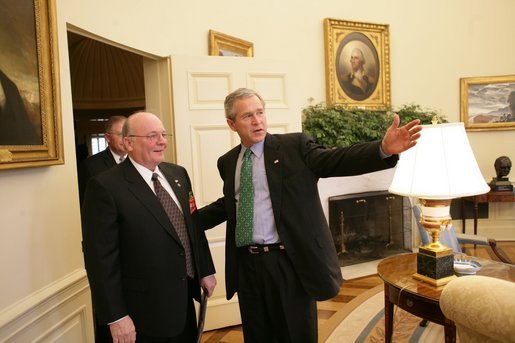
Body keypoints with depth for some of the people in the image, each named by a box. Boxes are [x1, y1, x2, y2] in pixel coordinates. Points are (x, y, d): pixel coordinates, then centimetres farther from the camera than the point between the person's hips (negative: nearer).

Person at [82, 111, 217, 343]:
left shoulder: (178, 174, 4)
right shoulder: (105, 186, -16)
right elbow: (101, 257, -17)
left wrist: (206, 270, 10)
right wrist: (115, 317, -16)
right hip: (143, 311, -6)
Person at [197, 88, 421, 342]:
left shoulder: (295, 146, -5)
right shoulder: (227, 162, 9)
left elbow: (336, 160, -16)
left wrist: (384, 149, -31)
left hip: (289, 262, -4)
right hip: (246, 264, 4)